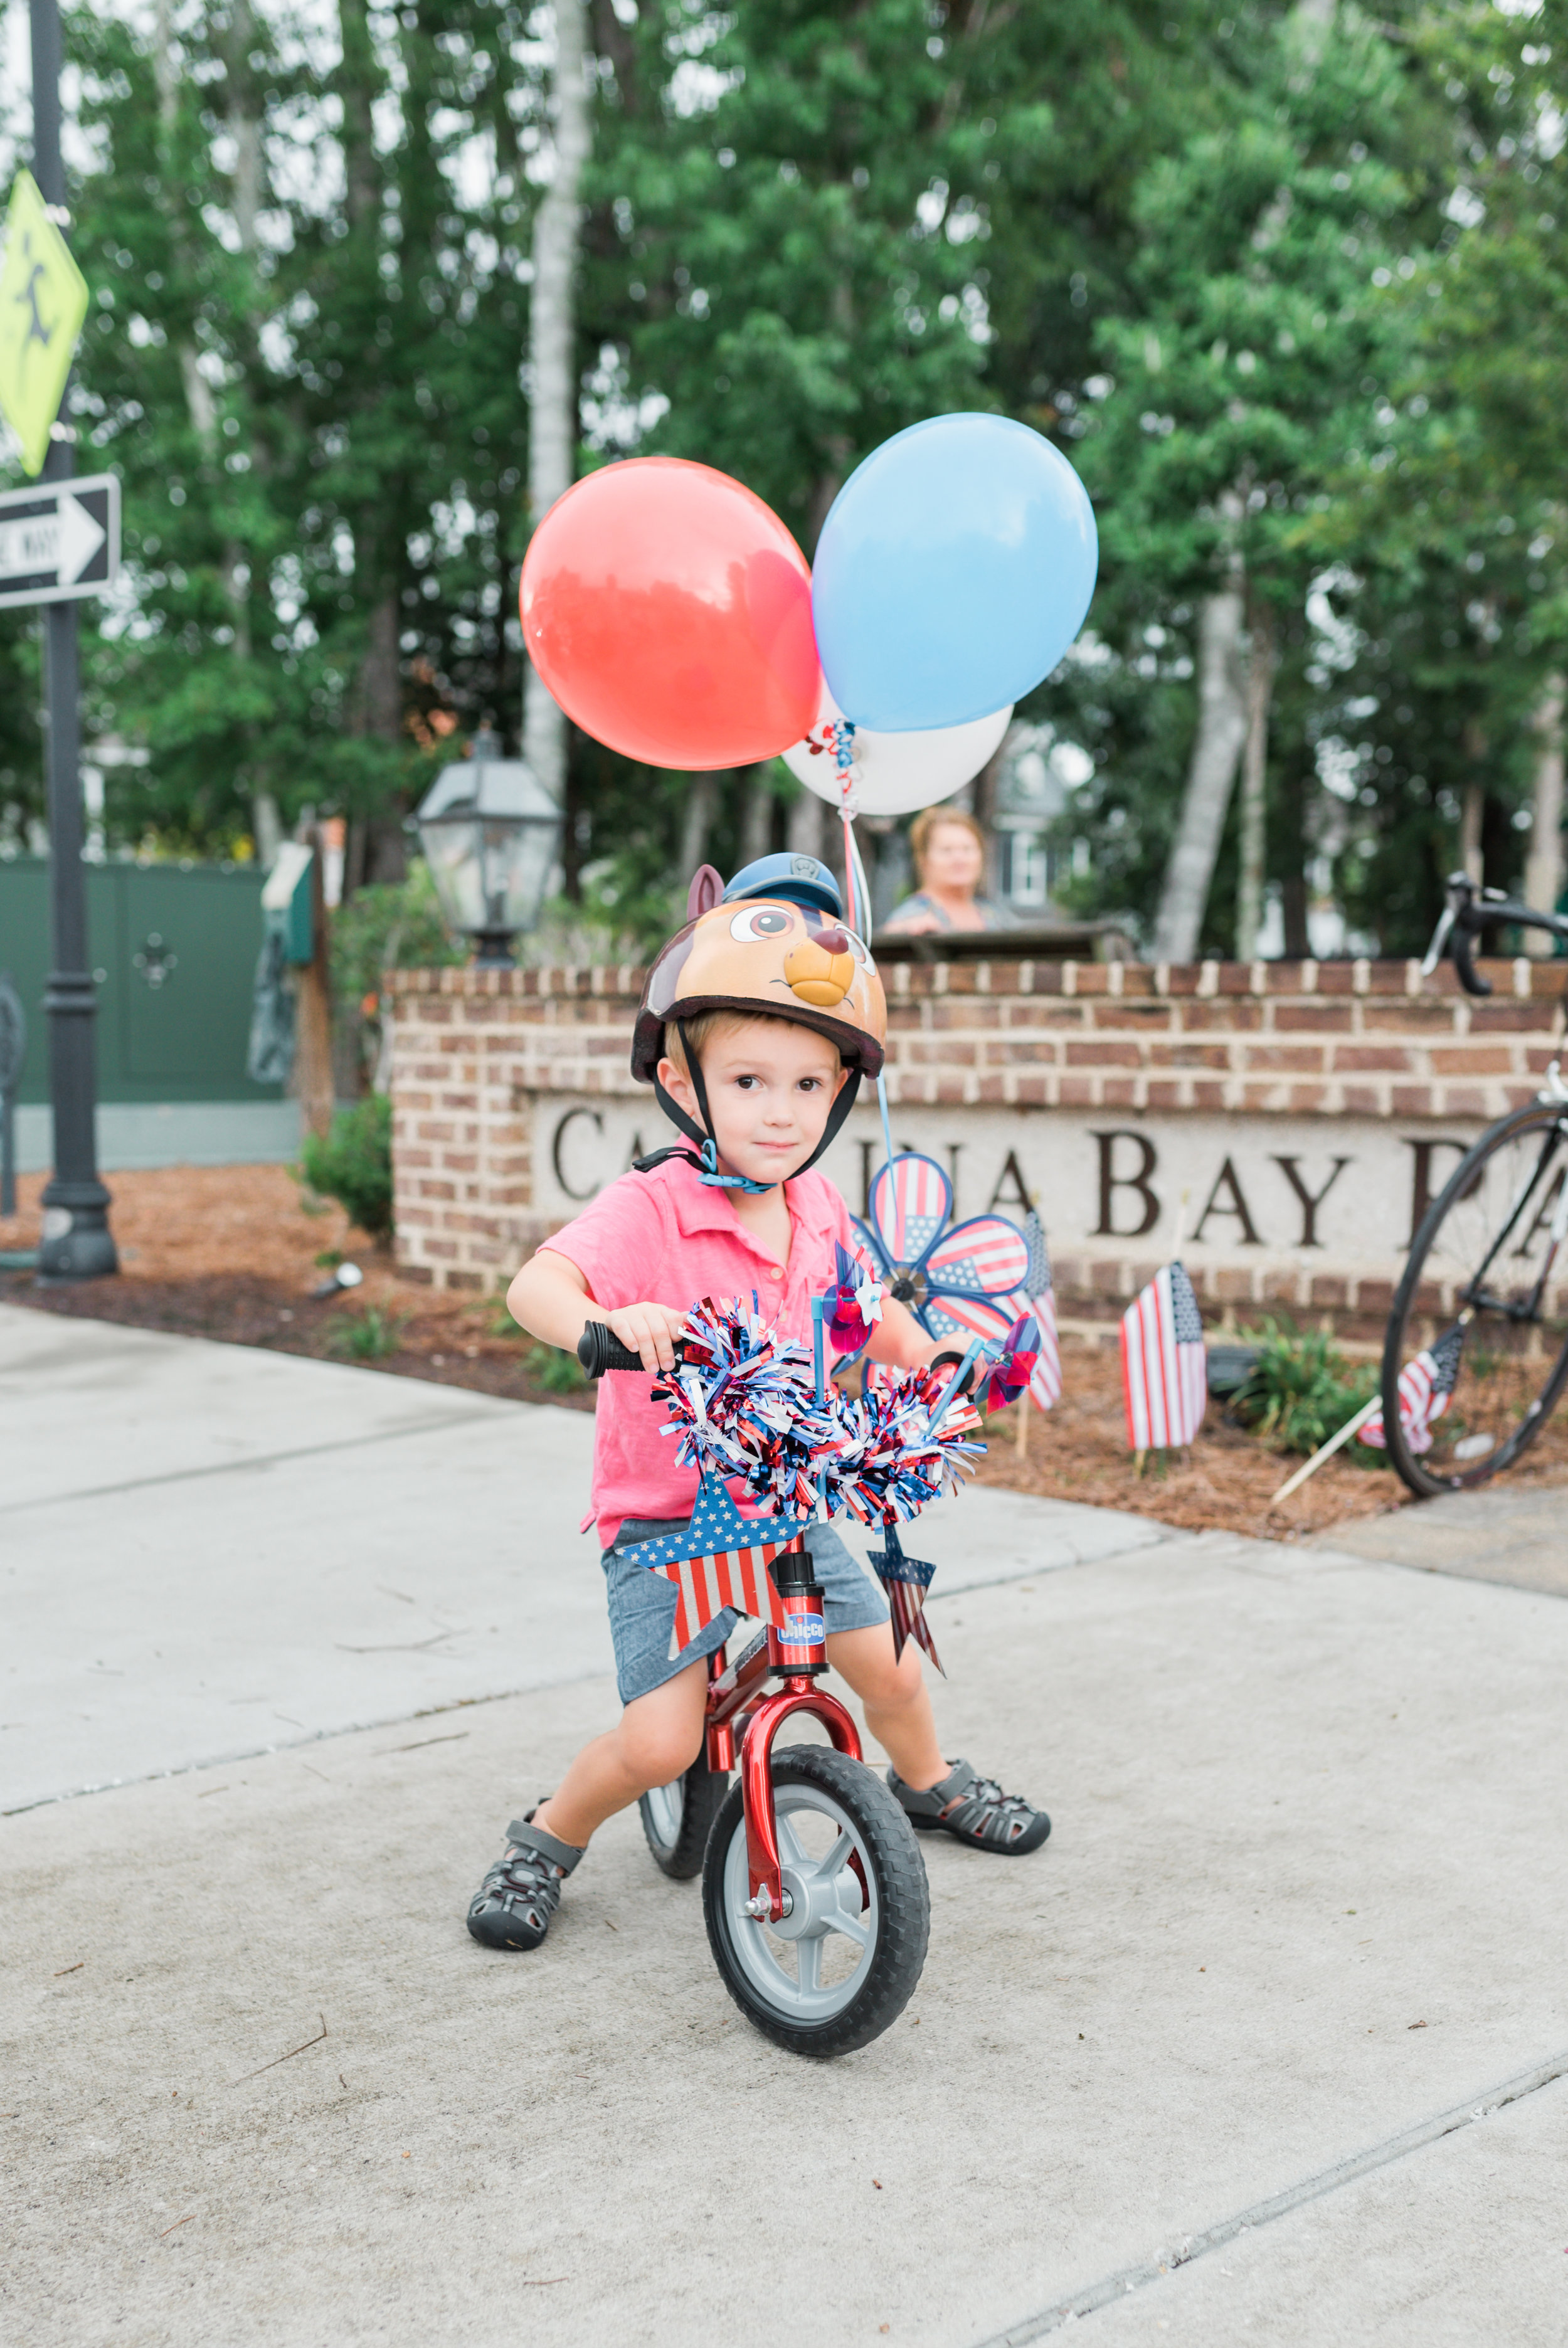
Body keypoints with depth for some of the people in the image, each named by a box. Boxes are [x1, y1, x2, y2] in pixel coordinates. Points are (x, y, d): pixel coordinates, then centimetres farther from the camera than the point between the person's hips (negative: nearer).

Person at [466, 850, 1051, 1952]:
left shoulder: (817, 1208, -2)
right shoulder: (650, 1209, -22)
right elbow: (537, 1286, -39)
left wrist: (934, 1360, 1)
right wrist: (608, 1322, -59)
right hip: (663, 1518, -5)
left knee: (892, 1667, 13)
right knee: (659, 1741, -14)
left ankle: (930, 1780, 46)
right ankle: (548, 1838, 16)